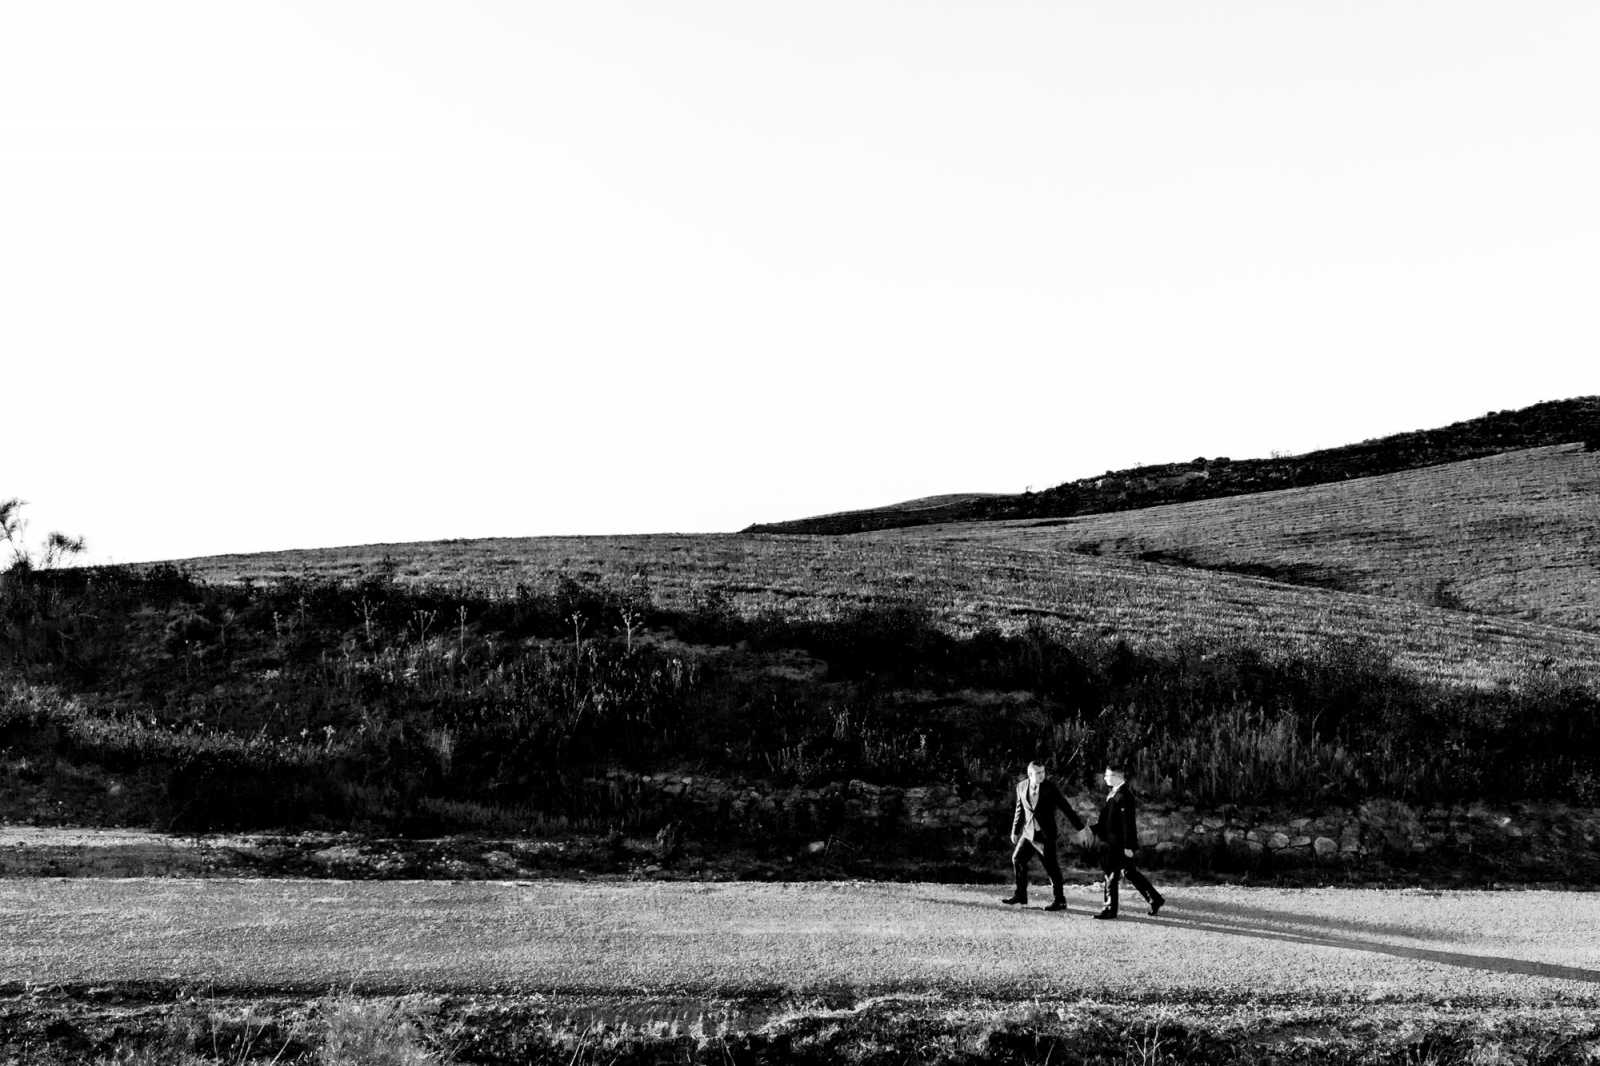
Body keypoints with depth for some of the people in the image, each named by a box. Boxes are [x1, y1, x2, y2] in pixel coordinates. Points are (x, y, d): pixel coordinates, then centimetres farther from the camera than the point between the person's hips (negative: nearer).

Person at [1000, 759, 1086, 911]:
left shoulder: (1050, 786, -9)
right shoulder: (1021, 786, 2)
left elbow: (1065, 807, -7)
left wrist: (1080, 827, -8)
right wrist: (1015, 831, 18)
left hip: (1046, 834, -5)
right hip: (1028, 832, 5)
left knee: (1051, 867, -3)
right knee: (1017, 859, 8)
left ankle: (1060, 901, 7)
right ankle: (1020, 894, 24)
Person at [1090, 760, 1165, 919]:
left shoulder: (1124, 795, -18)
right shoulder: (1114, 792, 11)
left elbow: (1128, 822, -20)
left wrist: (1128, 846, -21)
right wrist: (1095, 828, 12)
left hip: (1119, 843, -10)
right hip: (1112, 842, 10)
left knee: (1112, 875, -2)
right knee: (1129, 872, 16)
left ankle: (1110, 909, 7)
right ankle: (1155, 899, 25)